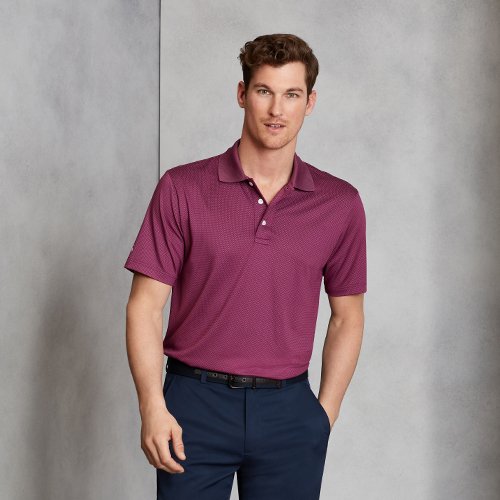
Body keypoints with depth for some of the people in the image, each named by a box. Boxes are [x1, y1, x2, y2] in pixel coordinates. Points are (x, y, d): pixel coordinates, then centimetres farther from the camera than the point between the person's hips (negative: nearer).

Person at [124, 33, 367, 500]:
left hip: (288, 410, 2)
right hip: (195, 405, -1)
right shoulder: (182, 189, -3)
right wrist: (152, 406, -12)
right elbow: (145, 305, -3)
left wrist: (325, 414, 5)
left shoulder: (340, 203, 3)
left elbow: (347, 317, 11)